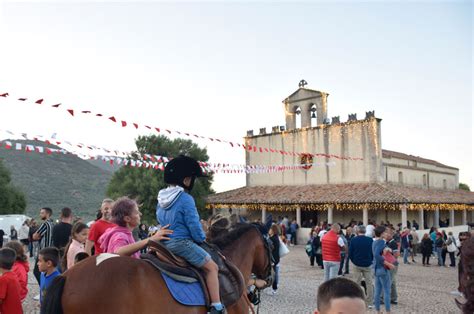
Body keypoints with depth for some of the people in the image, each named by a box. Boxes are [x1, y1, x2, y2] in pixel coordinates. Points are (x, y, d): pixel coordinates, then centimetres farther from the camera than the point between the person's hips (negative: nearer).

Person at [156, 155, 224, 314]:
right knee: (212, 267, -1)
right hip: (182, 243, -9)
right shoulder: (186, 199, -17)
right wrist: (202, 238, 2)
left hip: (165, 243, 9)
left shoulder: (161, 199, 9)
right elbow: (194, 225, -16)